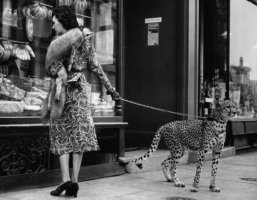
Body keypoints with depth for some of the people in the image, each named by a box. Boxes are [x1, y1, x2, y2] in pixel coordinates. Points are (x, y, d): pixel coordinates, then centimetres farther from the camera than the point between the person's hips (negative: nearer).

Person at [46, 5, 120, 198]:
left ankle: (66, 179, -4)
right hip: (81, 92, 4)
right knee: (79, 134, 7)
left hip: (63, 93, -4)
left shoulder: (59, 44, -9)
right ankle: (74, 181, 7)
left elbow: (52, 72, -11)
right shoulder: (85, 39, 5)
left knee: (61, 135, 7)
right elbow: (96, 67, 3)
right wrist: (111, 89, 7)